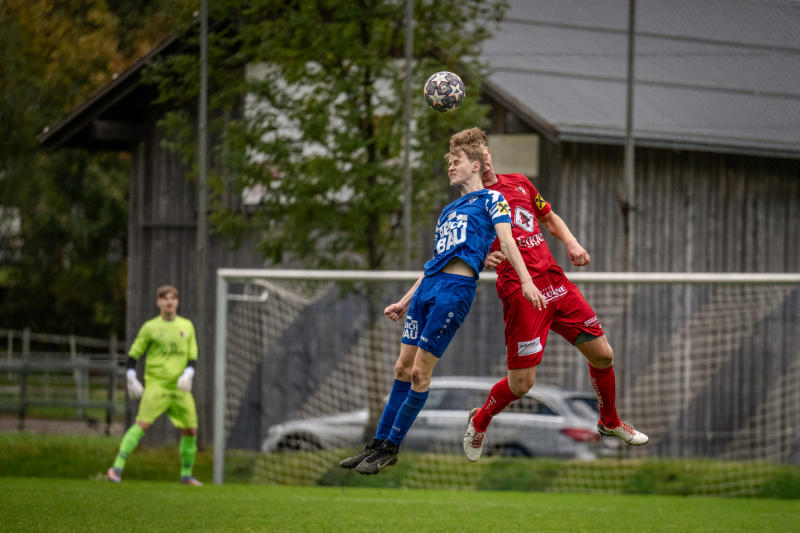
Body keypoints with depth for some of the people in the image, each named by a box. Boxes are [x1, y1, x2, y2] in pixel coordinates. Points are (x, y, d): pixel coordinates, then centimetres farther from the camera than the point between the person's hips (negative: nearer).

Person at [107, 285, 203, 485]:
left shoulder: (187, 326, 10)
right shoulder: (150, 327, 1)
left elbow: (193, 357, 11)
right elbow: (133, 354, 7)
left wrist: (188, 374, -8)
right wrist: (131, 379, -2)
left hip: (180, 387, 4)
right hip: (156, 384, -4)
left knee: (190, 430, 4)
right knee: (143, 423, -20)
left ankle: (186, 474, 20)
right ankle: (117, 467, -21)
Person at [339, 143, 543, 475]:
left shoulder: (490, 199, 8)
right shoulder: (447, 212, 29)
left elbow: (507, 240, -5)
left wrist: (526, 281, -18)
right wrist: (405, 302, 28)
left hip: (456, 287, -7)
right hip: (427, 286, 7)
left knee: (420, 372, -8)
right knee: (403, 368, 6)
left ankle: (391, 448, -2)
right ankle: (378, 444, 10)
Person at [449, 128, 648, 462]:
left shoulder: (519, 183, 15)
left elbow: (549, 218, 29)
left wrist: (571, 243, 11)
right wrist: (483, 259, -30)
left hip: (555, 282, 6)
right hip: (521, 293, -6)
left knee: (603, 355, 9)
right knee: (521, 383, -9)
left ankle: (610, 423, 34)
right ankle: (479, 421, 21)